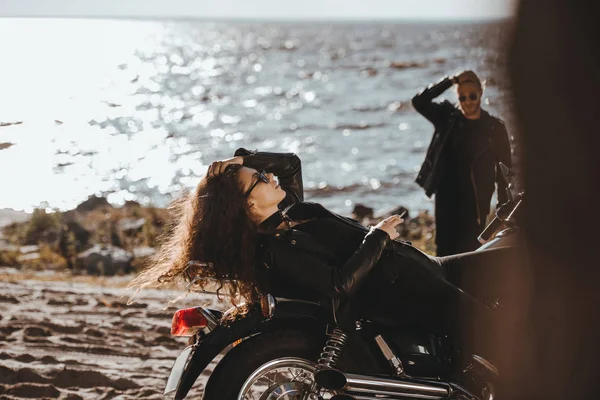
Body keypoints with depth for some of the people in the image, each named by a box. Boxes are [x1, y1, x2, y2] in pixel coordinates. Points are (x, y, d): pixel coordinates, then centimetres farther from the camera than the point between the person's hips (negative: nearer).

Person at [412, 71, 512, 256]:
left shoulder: (495, 128, -4)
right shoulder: (448, 119, 3)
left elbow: (504, 171, -3)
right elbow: (419, 101, -8)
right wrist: (449, 81, -13)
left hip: (475, 203, -3)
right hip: (447, 198, 3)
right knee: (445, 252, 5)